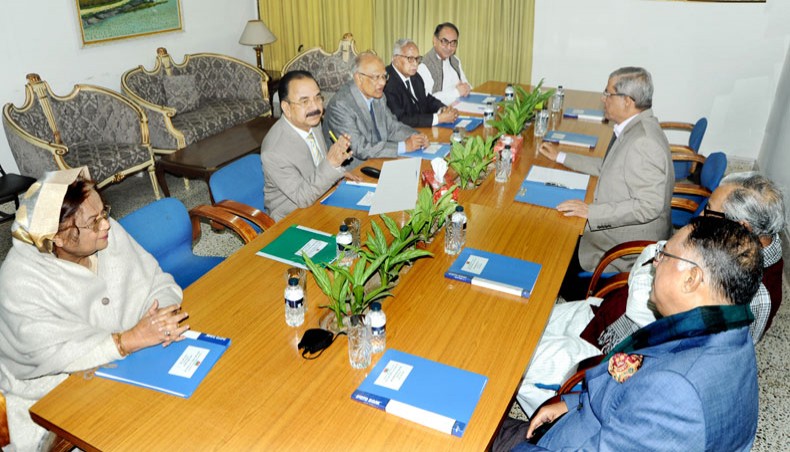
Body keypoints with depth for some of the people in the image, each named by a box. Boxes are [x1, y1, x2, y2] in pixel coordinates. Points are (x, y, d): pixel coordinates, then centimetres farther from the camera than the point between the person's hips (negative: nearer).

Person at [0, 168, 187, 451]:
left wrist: (166, 315, -26)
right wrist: (131, 340, -38)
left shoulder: (109, 233, -7)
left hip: (133, 358, 6)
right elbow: (52, 354, -27)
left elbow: (156, 281, -3)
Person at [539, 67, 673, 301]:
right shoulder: (633, 127, 4)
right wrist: (561, 157, 19)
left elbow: (649, 206, -30)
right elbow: (608, 167, 17)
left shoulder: (644, 142, -28)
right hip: (617, 226, 10)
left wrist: (591, 211, -29)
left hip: (632, 244, -9)